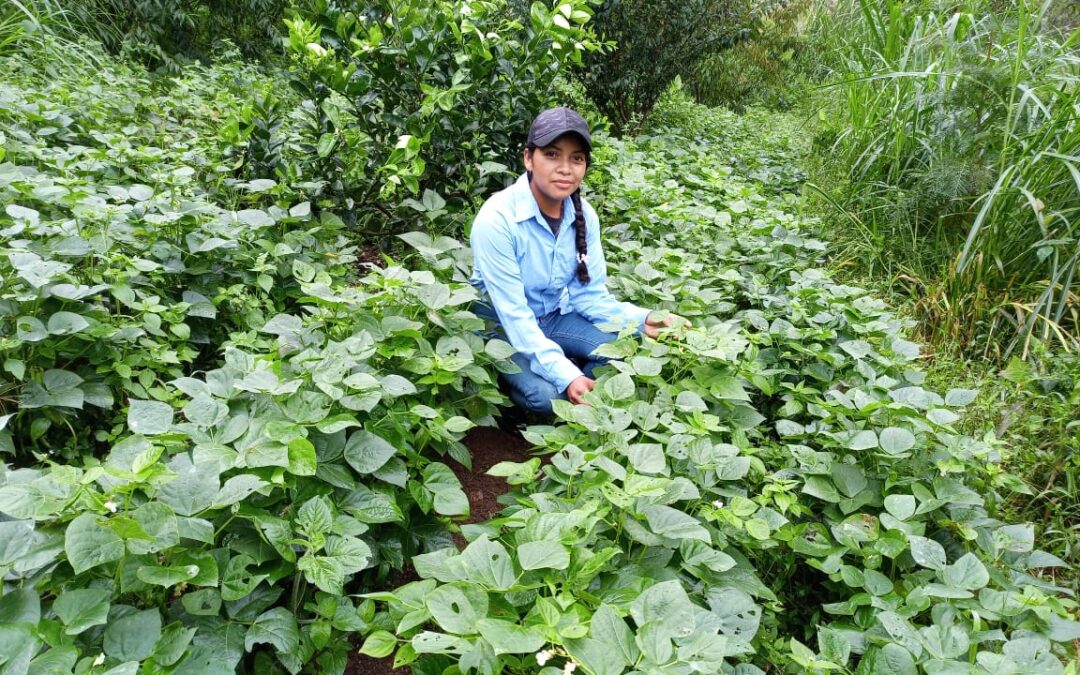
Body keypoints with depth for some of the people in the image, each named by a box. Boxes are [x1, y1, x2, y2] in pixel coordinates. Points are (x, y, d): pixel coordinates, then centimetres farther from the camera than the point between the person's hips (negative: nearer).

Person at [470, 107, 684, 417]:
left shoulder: (584, 216, -9)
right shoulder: (497, 218, -28)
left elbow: (589, 293, -5)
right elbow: (513, 314, -29)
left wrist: (640, 320, -24)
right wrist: (566, 375, -38)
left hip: (555, 316, 5)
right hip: (503, 326, -5)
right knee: (548, 394, -28)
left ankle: (577, 402, 8)